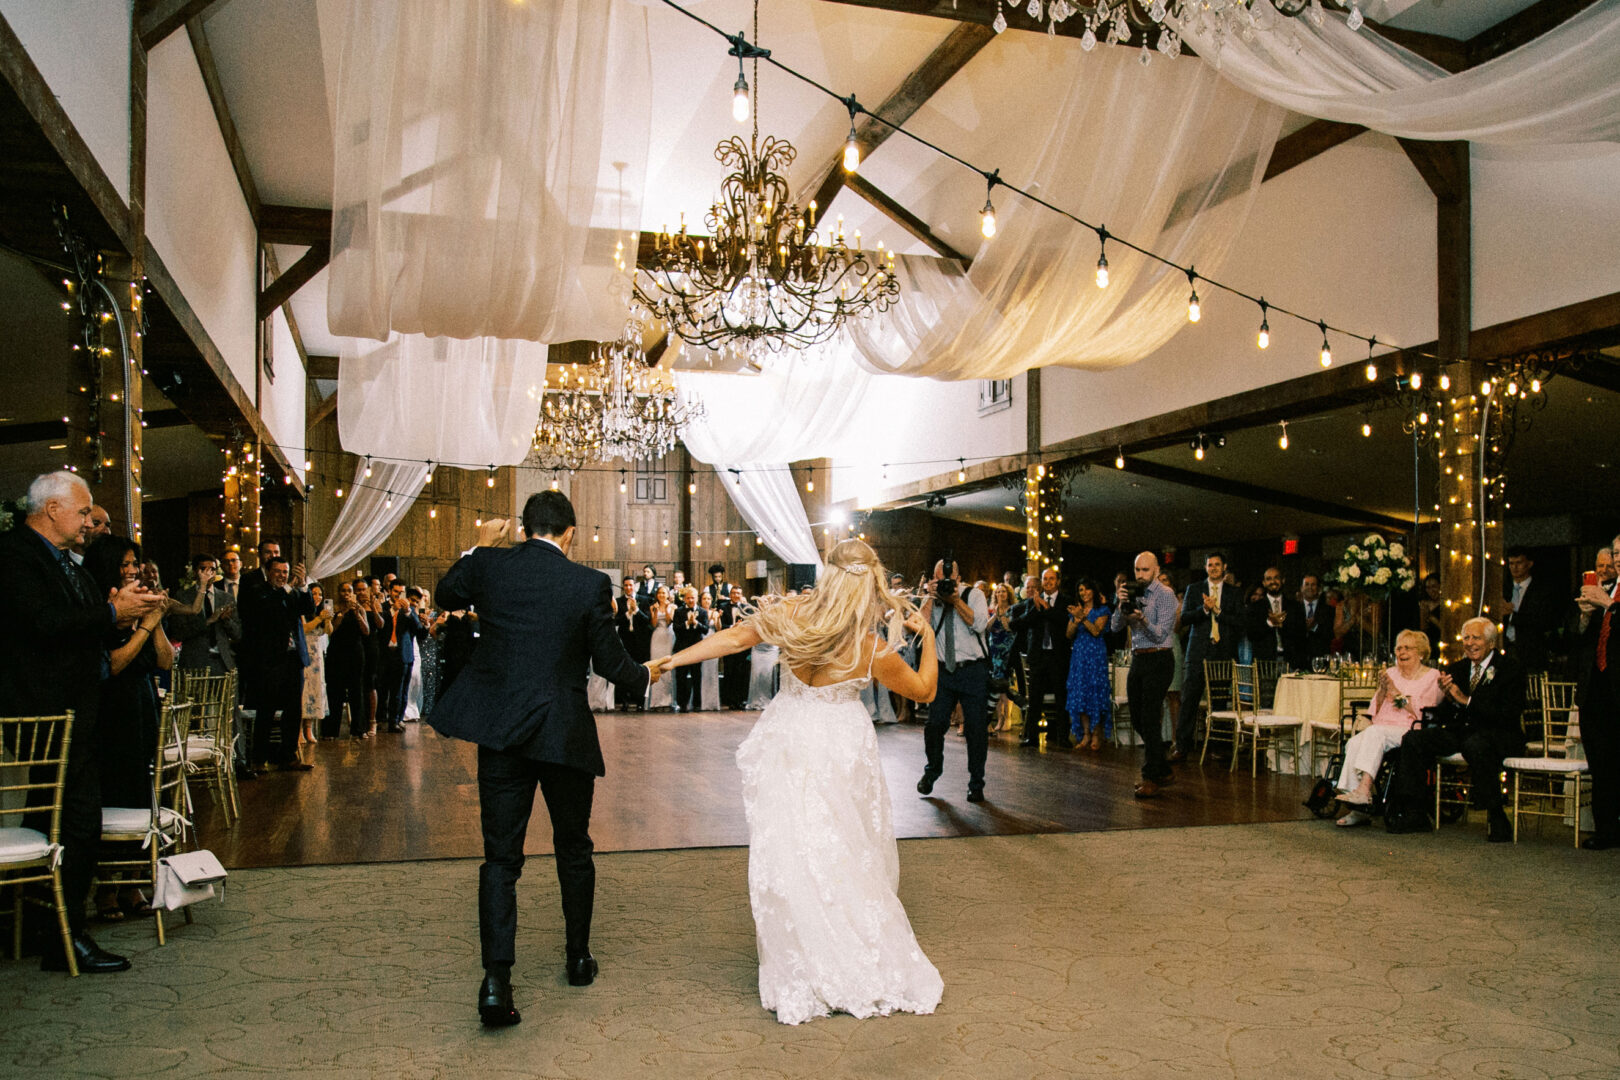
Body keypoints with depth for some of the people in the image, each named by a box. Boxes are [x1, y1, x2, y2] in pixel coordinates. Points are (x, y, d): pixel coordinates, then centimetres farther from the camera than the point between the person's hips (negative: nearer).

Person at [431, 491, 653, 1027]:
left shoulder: (486, 565, -3)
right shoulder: (589, 584, -9)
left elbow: (443, 597, 19)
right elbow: (611, 663, -1)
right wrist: (645, 677, 19)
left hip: (499, 732, 1)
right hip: (564, 735, -1)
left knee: (500, 856, 6)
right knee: (573, 848, 18)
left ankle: (496, 981, -3)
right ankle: (579, 956, 33)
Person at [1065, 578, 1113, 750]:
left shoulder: (1102, 610, 2)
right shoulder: (1075, 610, 14)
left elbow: (1096, 631, -11)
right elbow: (1069, 635, 6)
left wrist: (1082, 617, -20)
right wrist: (1076, 620, -10)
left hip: (1096, 655, -4)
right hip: (1078, 654, 4)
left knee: (1095, 691, -7)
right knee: (1079, 693, 0)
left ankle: (1097, 735, -2)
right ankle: (1086, 734, 4)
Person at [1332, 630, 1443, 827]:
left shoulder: (1432, 676, 9)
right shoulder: (1390, 673, 24)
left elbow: (1423, 713, -6)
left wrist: (1396, 692, -8)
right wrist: (1382, 690, 0)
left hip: (1409, 732, -4)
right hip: (1382, 728, 5)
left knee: (1375, 733, -35)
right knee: (1354, 743, -29)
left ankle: (1363, 790, -44)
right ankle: (1360, 808, -35)